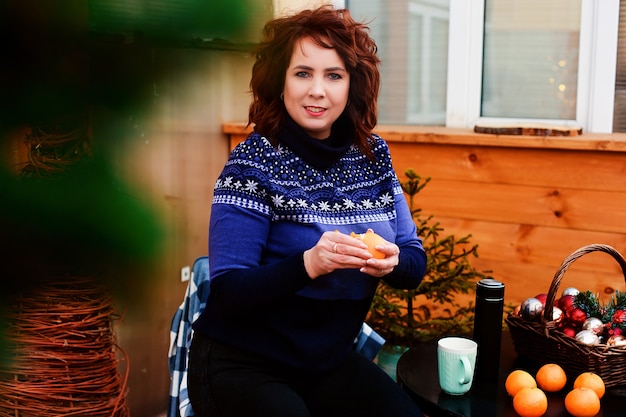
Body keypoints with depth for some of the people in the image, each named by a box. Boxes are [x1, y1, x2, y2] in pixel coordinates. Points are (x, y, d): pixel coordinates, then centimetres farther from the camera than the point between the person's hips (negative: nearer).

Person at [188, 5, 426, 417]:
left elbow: (415, 262, 3)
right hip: (241, 367, -4)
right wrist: (308, 264, -35)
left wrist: (392, 262, -20)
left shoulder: (372, 155, 0)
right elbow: (228, 295, -19)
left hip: (331, 360, 4)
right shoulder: (254, 162, -14)